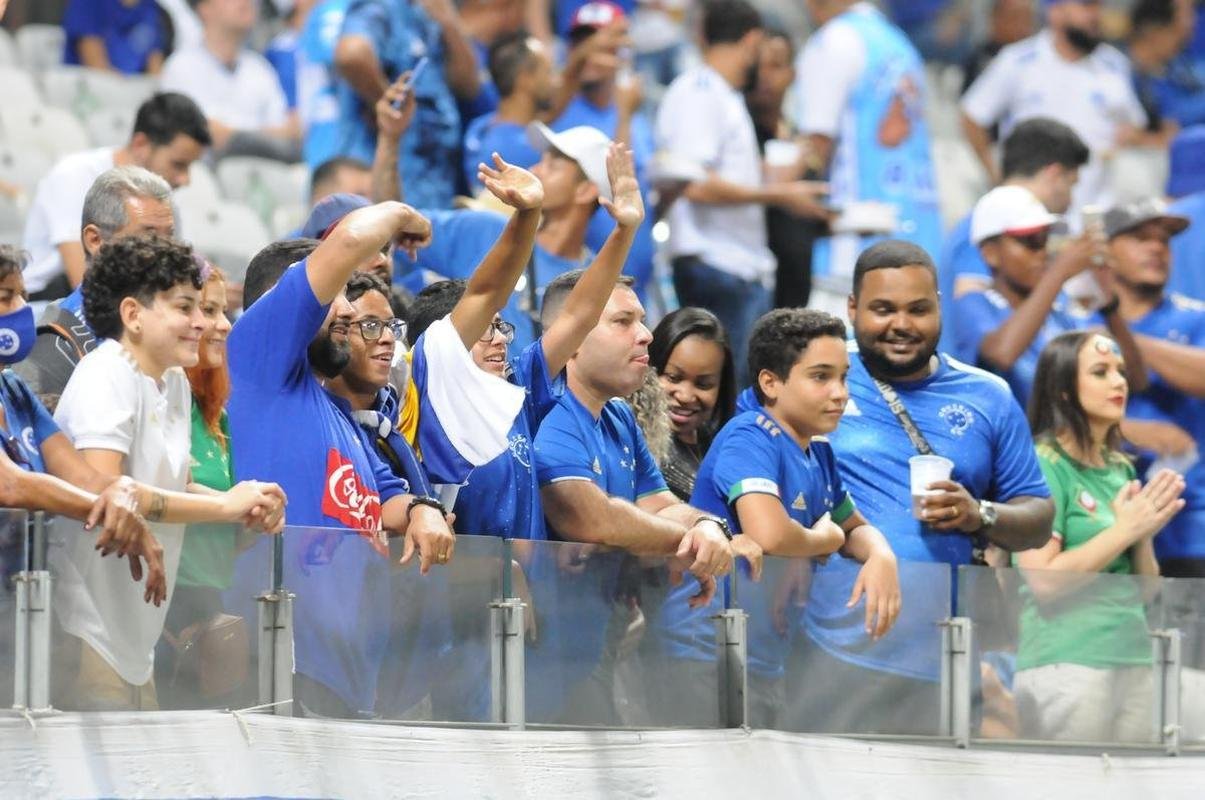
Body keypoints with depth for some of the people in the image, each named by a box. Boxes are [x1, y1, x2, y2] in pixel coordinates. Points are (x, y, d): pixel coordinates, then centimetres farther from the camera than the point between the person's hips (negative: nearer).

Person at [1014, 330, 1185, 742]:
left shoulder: (1122, 469, 14)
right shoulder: (1044, 463, -6)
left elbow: (1146, 587, 16)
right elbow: (1043, 580, -15)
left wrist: (1145, 534, -3)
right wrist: (1124, 530, -12)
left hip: (1133, 658, 7)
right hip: (1067, 663, -7)